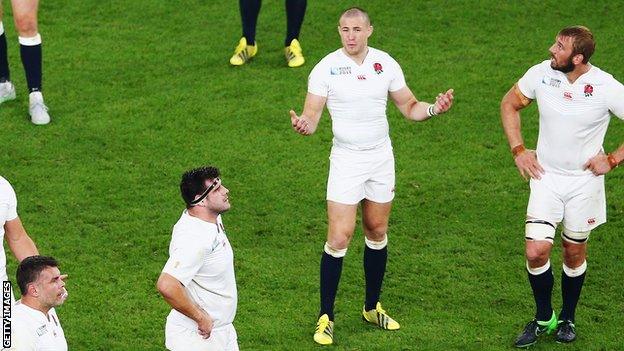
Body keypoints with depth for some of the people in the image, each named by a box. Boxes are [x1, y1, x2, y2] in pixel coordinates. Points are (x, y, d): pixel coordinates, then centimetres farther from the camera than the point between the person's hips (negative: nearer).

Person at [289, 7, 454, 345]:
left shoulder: (386, 64, -1)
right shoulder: (326, 68, -10)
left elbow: (409, 107, 7)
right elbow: (312, 117, -11)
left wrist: (433, 108, -13)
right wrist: (302, 125, -34)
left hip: (381, 158, 3)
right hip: (346, 161, -3)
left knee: (377, 233, 12)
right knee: (339, 238, -9)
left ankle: (372, 307, 27)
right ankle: (326, 317, 1)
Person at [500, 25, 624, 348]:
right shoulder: (542, 73, -11)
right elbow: (510, 104, 8)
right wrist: (518, 149, 1)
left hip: (585, 180, -1)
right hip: (546, 176, 2)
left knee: (574, 253, 12)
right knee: (536, 251, -9)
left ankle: (567, 319, 33)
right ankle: (543, 318, 14)